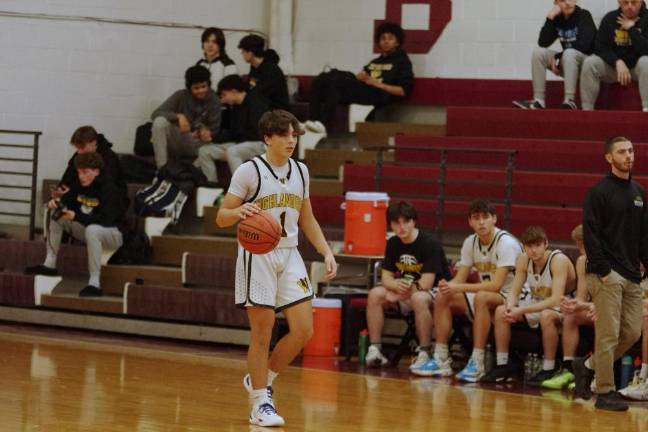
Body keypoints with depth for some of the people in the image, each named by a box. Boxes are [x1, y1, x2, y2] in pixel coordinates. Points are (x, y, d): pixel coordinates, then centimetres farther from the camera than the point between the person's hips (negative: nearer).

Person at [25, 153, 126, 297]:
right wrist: (56, 203, -17)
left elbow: (105, 219, -33)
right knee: (56, 214, 0)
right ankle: (49, 265, 1)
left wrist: (76, 216, -41)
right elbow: (66, 200, 9)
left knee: (92, 229, -41)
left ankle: (94, 283, -39)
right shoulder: (80, 185, 0)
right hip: (87, 229, 8)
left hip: (113, 232, -8)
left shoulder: (108, 188, -22)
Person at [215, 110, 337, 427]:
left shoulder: (300, 171, 9)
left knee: (303, 331, -1)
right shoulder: (249, 171, -8)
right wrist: (240, 212, -28)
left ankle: (260, 380, 20)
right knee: (262, 333, -4)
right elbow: (221, 217, -7)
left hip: (289, 255, 6)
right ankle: (260, 403, 7)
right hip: (257, 255, -6)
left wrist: (326, 251, 8)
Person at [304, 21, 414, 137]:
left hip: (378, 94, -7)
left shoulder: (402, 61, 15)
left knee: (336, 81, -31)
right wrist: (359, 77, 2)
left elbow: (404, 91, 2)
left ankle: (322, 123, -45)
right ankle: (312, 120, -33)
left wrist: (378, 84, -8)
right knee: (321, 79, -16)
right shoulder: (374, 62, 36)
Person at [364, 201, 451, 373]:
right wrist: (397, 286, -21)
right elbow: (386, 278, 3)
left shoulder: (430, 244, -18)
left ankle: (424, 353, -31)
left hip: (434, 292, -6)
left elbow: (426, 284, -21)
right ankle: (374, 349, -15)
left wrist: (401, 289, -13)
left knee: (419, 298, -39)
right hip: (405, 295, 7)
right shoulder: (393, 244, 3)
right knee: (375, 295, -15)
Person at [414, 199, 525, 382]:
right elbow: (460, 278, 3)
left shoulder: (506, 243, -20)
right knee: (442, 298, -7)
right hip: (486, 295, 8)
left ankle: (477, 364, -35)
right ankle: (441, 360, -6)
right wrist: (448, 286, -22)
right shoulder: (470, 242, 3)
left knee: (481, 298, -37)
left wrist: (458, 287, -29)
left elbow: (496, 285, -27)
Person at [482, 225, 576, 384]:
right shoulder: (524, 259, -6)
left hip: (561, 308, -7)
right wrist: (511, 307, -27)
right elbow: (514, 292, -2)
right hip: (536, 305, 7)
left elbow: (556, 300, -32)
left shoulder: (558, 260, -25)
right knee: (500, 311, -9)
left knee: (546, 316, -38)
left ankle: (549, 370, -26)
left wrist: (522, 310, -36)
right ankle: (503, 366, -1)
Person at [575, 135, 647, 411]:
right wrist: (602, 271, -15)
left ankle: (587, 366, 21)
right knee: (608, 334, -7)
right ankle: (605, 392, -1)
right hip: (607, 275, -7)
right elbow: (591, 234, -10)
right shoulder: (599, 192, -5)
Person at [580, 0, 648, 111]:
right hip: (614, 66, 3)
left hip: (638, 67, -3)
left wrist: (631, 29, -22)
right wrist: (618, 62, -22)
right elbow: (601, 48, -5)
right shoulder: (609, 19, -2)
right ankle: (587, 110, -21)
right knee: (589, 63, -22)